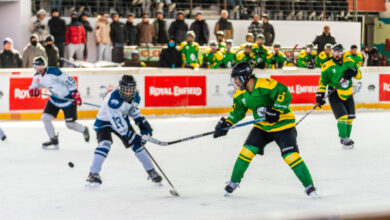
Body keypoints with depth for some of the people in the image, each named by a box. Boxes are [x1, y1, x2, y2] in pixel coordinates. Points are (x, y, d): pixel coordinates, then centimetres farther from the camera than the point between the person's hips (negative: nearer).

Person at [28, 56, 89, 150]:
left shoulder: (54, 72, -28)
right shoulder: (37, 76, -3)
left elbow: (70, 81, -24)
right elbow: (33, 87, 8)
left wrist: (75, 94, -23)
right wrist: (32, 90, -18)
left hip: (67, 99, -7)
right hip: (55, 99, 7)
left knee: (70, 124, -3)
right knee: (45, 118, -3)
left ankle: (84, 130, 29)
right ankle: (54, 140, 13)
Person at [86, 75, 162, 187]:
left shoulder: (135, 97, -15)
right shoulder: (113, 99, -38)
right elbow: (117, 123, -37)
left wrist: (143, 124, -4)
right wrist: (132, 137, -37)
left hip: (122, 120, 6)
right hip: (104, 121, -6)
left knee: (137, 144, 2)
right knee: (105, 143, -28)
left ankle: (151, 171, 16)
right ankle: (93, 174, -22)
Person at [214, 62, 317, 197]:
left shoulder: (265, 85, -24)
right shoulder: (240, 94, 1)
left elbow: (285, 94, -28)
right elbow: (238, 112, 14)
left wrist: (275, 111, -32)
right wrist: (226, 124, 1)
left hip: (282, 125, -6)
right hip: (262, 127, 6)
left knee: (290, 156, -15)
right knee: (247, 151, -5)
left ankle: (309, 186, -5)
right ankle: (234, 182, 11)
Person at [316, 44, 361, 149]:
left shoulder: (349, 62, 0)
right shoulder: (327, 66, -9)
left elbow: (359, 75, 2)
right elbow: (323, 82, -2)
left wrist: (354, 72, -19)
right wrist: (320, 95, -9)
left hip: (348, 94, 5)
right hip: (335, 95, -5)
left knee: (350, 117, 11)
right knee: (342, 116, -16)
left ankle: (346, 137, 29)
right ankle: (344, 139, -6)